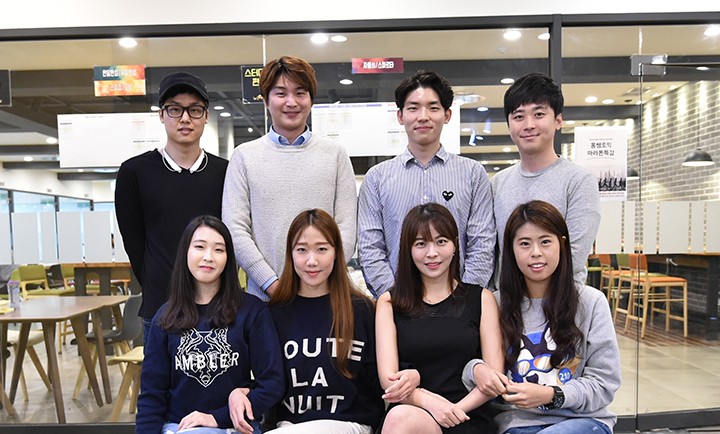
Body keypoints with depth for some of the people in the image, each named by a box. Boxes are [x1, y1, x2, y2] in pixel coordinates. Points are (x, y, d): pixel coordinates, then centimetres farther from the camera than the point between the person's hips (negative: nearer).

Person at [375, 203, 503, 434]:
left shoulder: (482, 299, 10)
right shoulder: (389, 302, 11)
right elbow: (388, 379, 2)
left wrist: (453, 409, -12)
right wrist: (427, 401, -17)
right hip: (409, 413, 2)